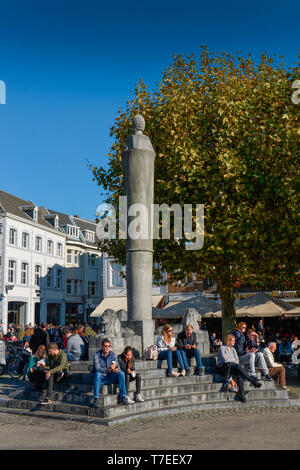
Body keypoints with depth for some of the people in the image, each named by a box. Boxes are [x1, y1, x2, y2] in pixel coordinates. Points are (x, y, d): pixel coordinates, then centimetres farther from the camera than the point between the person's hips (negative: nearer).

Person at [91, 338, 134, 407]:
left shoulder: (113, 355, 0)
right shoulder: (97, 355, -13)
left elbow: (117, 367, -5)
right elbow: (97, 369, -25)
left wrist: (116, 369, -31)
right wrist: (108, 369, -40)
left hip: (110, 378, 4)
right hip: (99, 378, -4)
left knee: (121, 373, -20)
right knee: (97, 374, -36)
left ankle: (122, 398, -20)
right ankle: (96, 399, -36)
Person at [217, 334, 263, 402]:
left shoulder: (233, 349, 21)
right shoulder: (222, 348, 0)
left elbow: (237, 361, 11)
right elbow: (225, 359, -12)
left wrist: (228, 358, -4)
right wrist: (233, 359, 3)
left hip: (232, 367, 6)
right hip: (222, 367, -6)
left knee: (239, 373, -31)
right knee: (238, 366, -33)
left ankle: (241, 393, -42)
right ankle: (253, 381, -30)